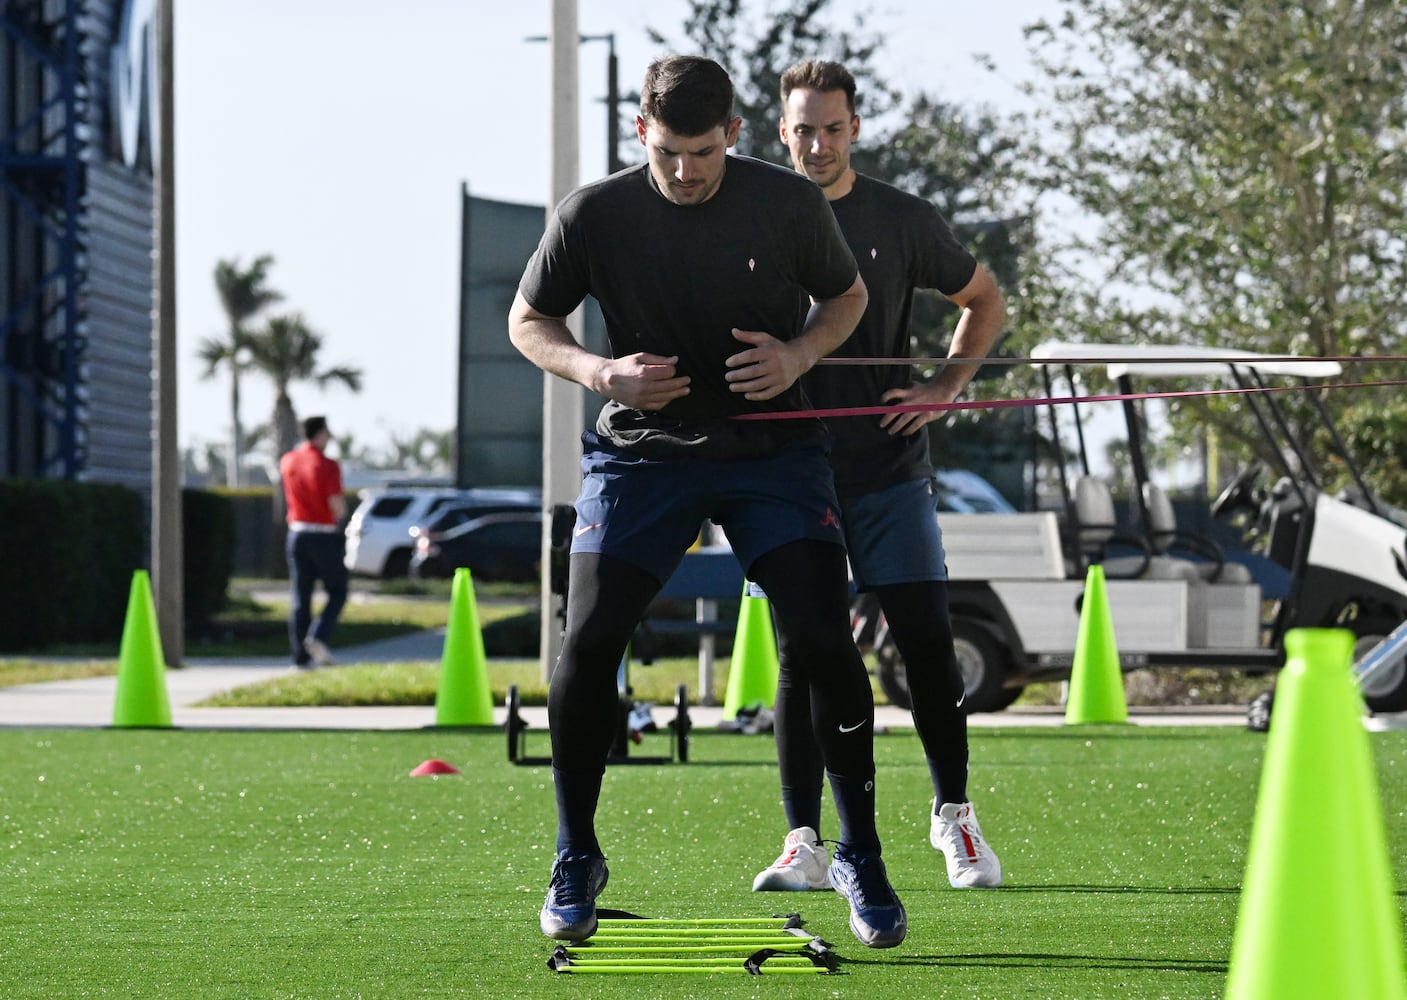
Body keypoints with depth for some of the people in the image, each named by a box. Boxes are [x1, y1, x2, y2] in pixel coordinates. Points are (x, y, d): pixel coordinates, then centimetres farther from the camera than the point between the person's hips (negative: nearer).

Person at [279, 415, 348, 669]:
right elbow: (337, 505, -20)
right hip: (324, 536, -5)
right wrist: (341, 513, 4)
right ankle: (318, 636, -12)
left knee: (300, 598, 6)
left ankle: (301, 657, 3)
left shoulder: (288, 461, 5)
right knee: (337, 592, 9)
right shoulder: (327, 465, -14)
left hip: (297, 534, 5)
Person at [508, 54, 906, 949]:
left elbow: (847, 295, 9)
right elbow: (528, 320, 4)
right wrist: (600, 372, -16)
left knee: (825, 641, -12)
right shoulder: (594, 214, -10)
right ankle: (576, 860, 7)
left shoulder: (791, 204, -9)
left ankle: (860, 856, 6)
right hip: (641, 448, 0)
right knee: (588, 641, -13)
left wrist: (801, 353, -13)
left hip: (772, 446, 0)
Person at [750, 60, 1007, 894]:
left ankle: (955, 816, 13)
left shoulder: (905, 221, 4)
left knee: (928, 644, -3)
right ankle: (804, 845, 2)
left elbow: (986, 302, 16)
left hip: (888, 471, 0)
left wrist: (946, 387, 3)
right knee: (800, 656, -2)